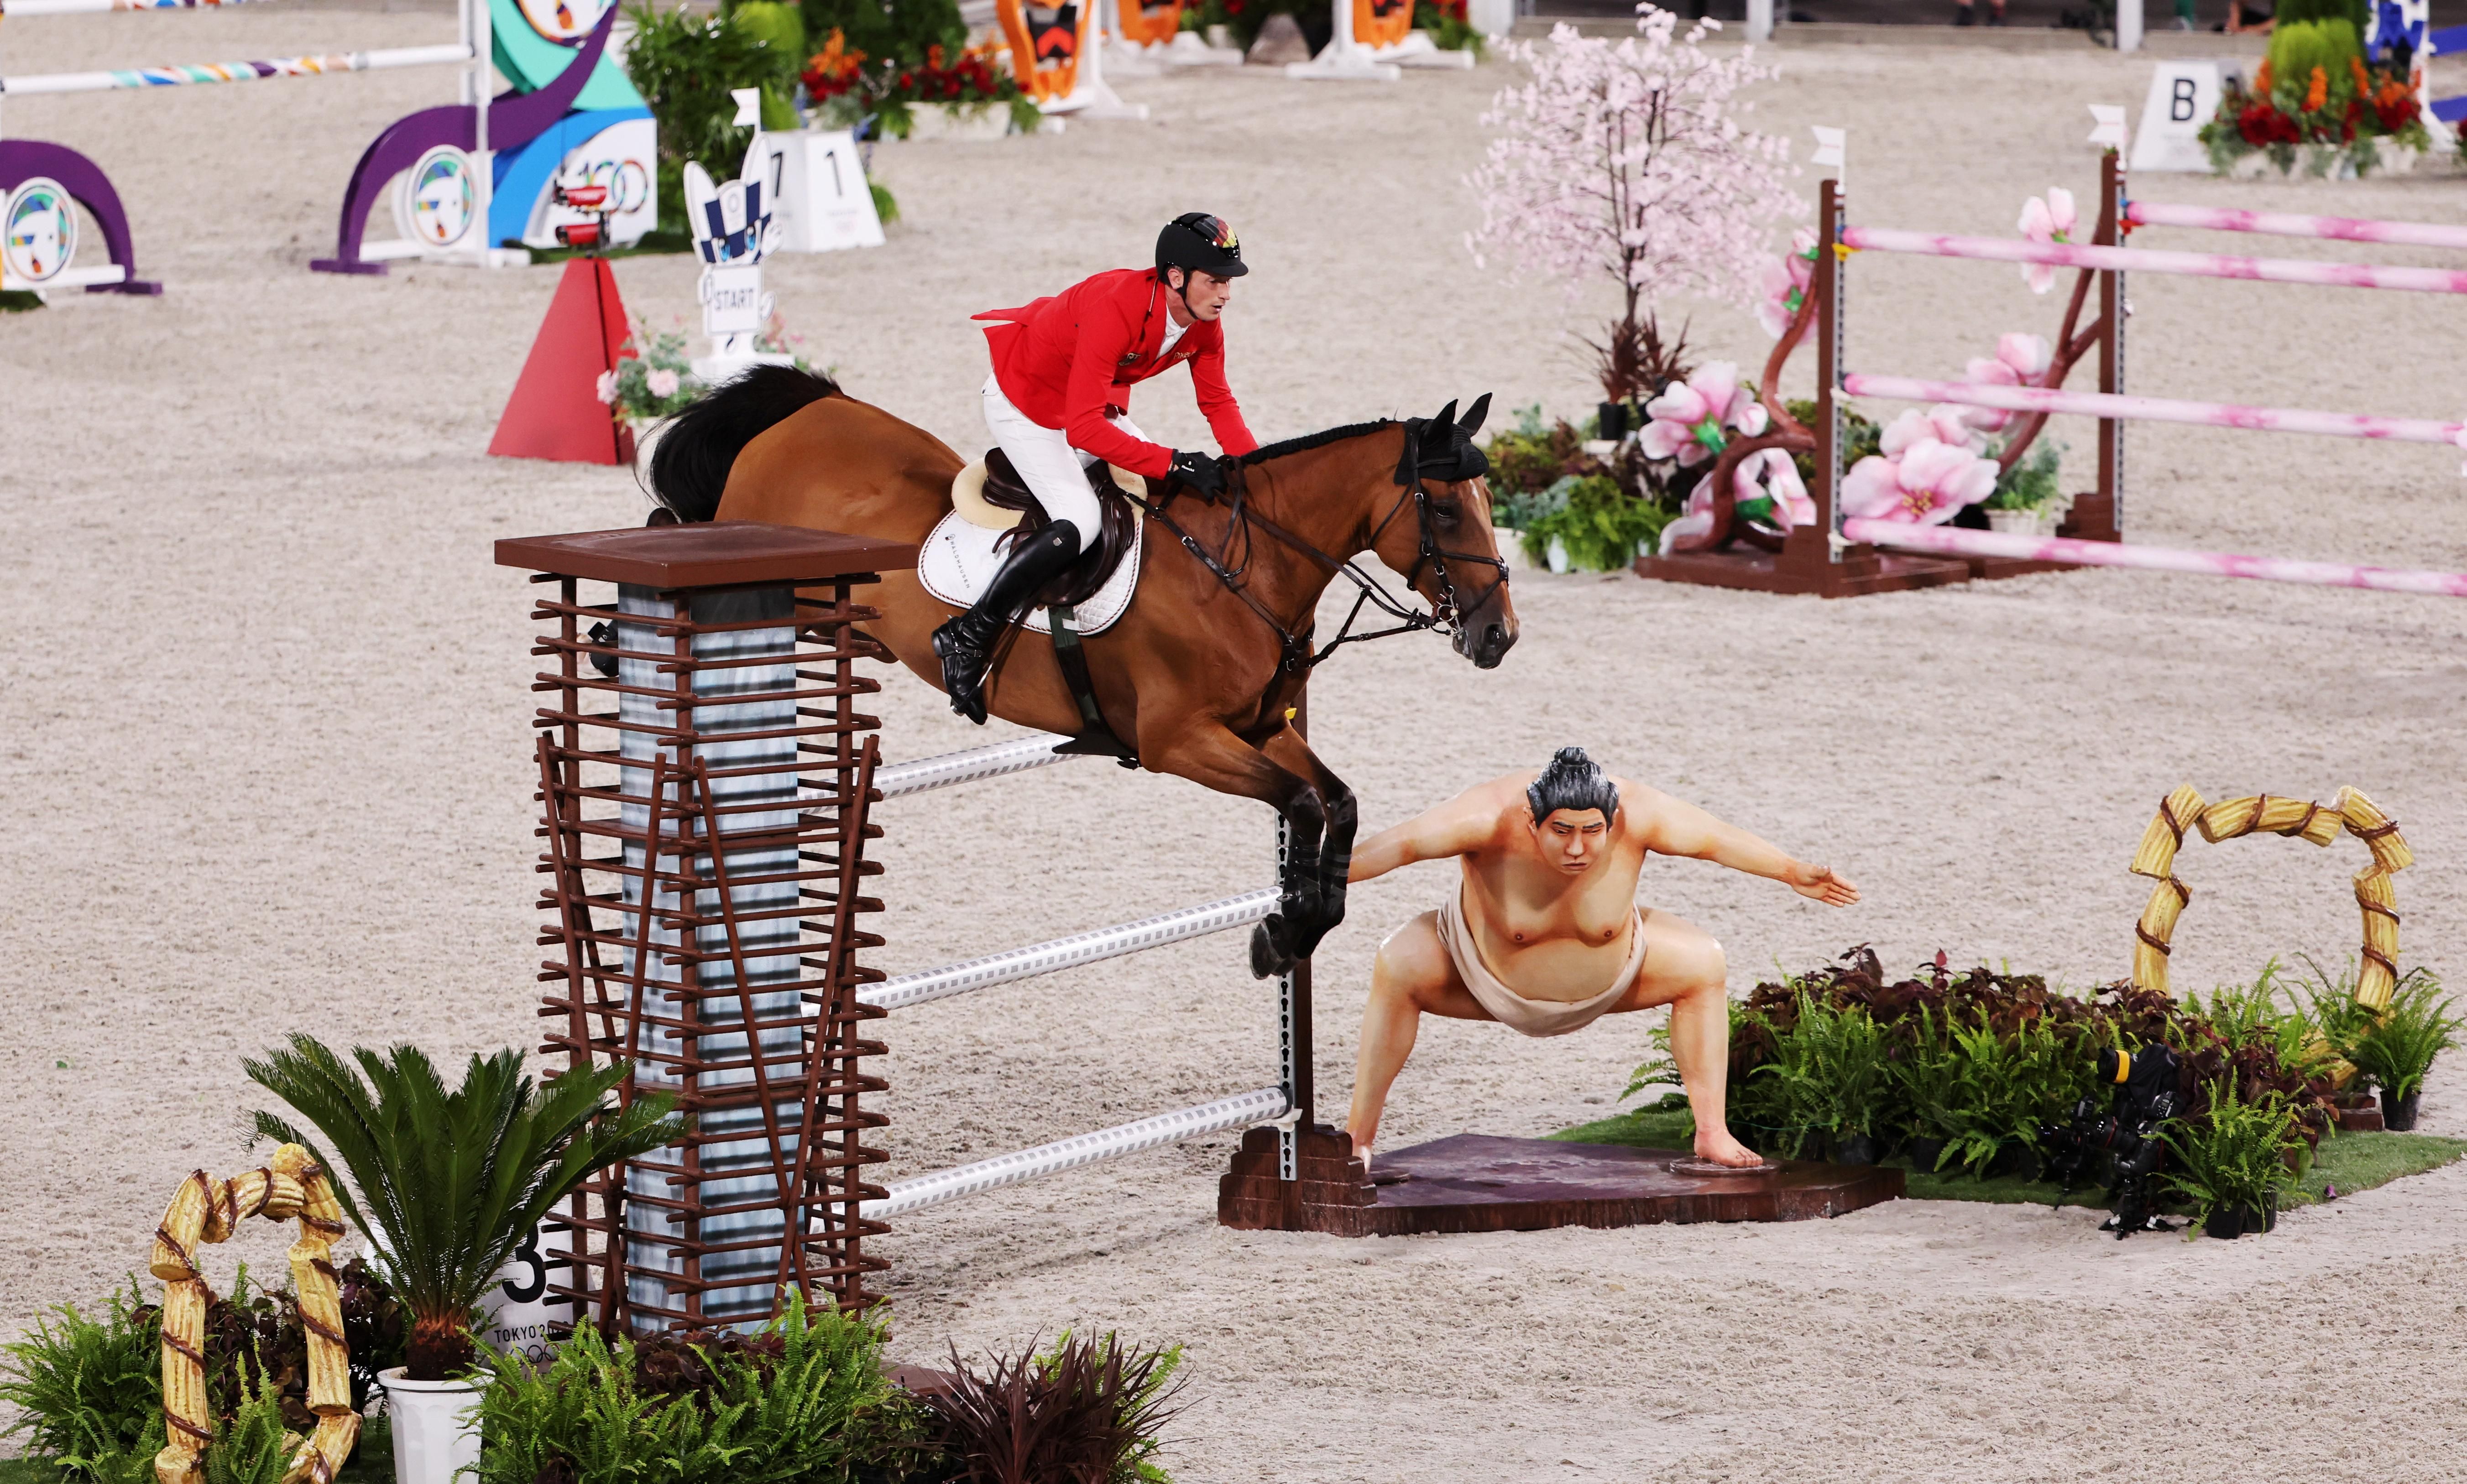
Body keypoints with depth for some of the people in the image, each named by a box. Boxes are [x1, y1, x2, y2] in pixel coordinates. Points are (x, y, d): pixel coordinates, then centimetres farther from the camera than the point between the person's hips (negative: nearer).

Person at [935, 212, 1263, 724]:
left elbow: (1218, 402, -1)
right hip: (1023, 403, -9)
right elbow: (1084, 429, -41)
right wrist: (1174, 464, -44)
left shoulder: (1203, 322, -14)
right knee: (1079, 521, -25)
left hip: (1093, 400, 9)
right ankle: (967, 638, -16)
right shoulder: (1114, 309, -38)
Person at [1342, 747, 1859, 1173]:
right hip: (1484, 980, -3)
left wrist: (1794, 873, -7)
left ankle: (1711, 1133, 0)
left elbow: (1718, 840, -16)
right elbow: (1400, 844, -37)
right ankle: (1358, 1136, -19)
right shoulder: (1489, 817, -38)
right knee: (1399, 967, -25)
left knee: (1702, 964, -10)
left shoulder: (1637, 814, -29)